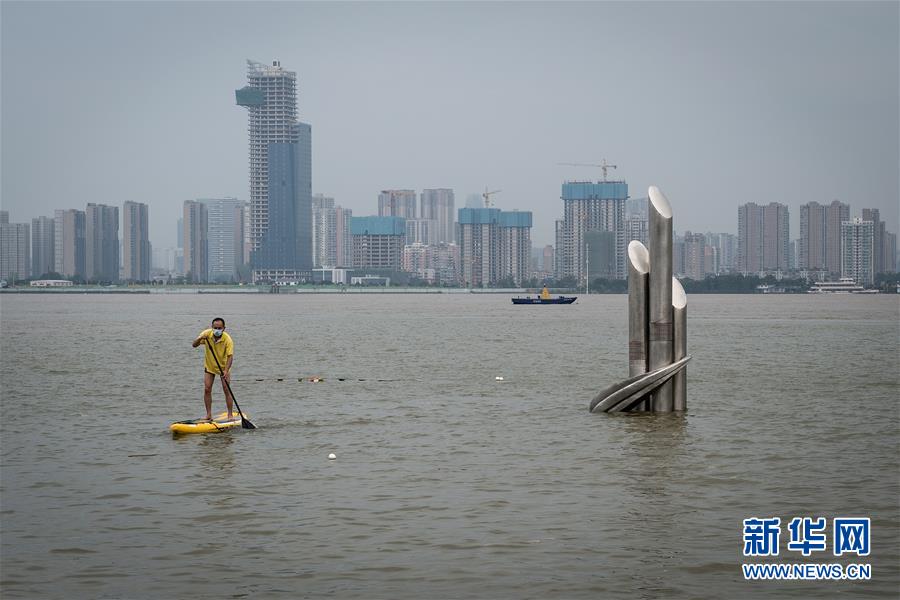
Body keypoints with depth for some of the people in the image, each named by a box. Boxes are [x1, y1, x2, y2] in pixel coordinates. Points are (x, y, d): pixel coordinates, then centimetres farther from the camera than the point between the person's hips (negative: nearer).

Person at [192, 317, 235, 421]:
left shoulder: (227, 340, -26)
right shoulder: (207, 334, -17)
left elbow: (230, 356, -31)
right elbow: (194, 345, -14)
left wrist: (226, 371, -44)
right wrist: (200, 339, -36)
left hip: (223, 367, -3)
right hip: (209, 366, 3)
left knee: (226, 390, -6)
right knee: (207, 389, -5)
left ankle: (230, 414, 4)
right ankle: (208, 414, 3)